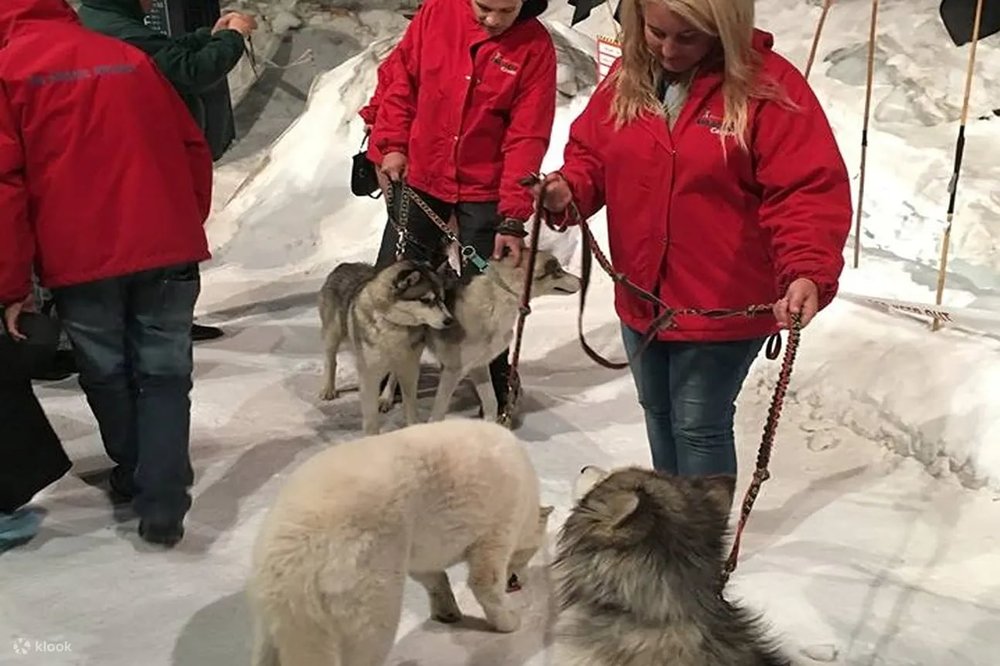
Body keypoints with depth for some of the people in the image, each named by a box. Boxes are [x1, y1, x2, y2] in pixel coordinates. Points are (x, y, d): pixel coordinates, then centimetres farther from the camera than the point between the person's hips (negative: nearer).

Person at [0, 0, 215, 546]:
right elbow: (192, 148, 13)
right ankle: (162, 506, 0)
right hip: (167, 251, 3)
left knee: (107, 374, 17)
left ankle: (133, 479, 31)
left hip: (81, 259, -2)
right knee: (163, 373, 9)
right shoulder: (127, 58, 12)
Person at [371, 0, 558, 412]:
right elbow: (402, 77, 4)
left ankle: (498, 389, 24)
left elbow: (526, 138, -16)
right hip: (419, 177, 3)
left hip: (485, 191, -3)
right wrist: (392, 143, -3)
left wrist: (514, 216, -20)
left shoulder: (535, 47, -14)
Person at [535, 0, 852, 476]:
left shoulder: (769, 87, -17)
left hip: (723, 307, -6)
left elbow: (810, 190, -21)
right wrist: (569, 191, -14)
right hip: (641, 299, 6)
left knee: (699, 426, 5)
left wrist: (808, 273, -36)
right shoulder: (626, 79, 0)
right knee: (657, 414, 23)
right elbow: (589, 154, 9)